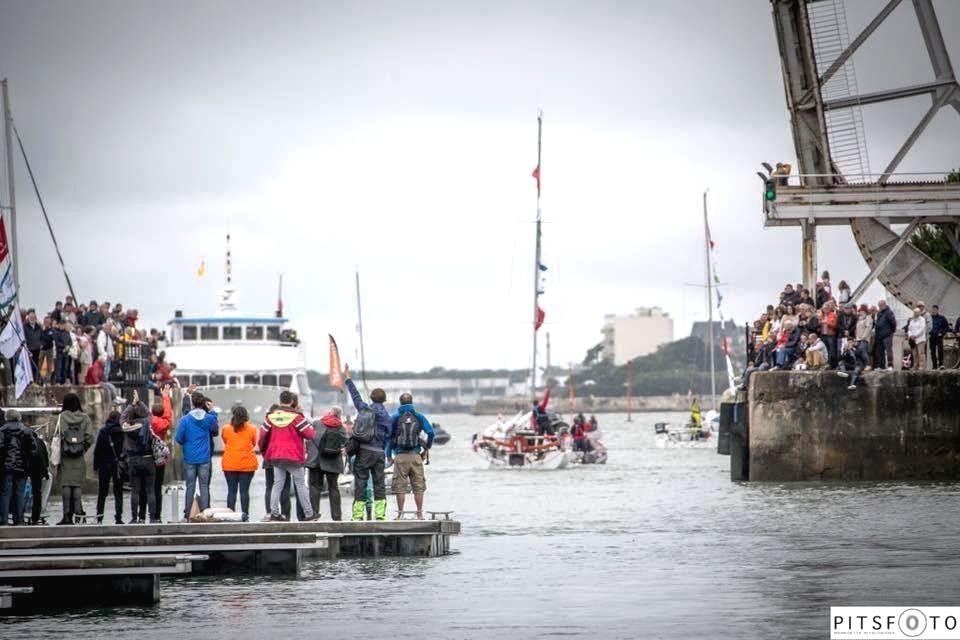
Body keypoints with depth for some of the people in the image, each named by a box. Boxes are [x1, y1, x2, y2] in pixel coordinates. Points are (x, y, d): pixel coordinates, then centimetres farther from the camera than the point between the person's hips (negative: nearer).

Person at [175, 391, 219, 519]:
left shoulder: (185, 420, -9)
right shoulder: (209, 418, -4)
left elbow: (179, 439, -7)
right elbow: (215, 430, 16)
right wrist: (213, 412, 15)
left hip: (189, 458, -1)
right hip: (204, 458, 1)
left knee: (190, 487, 5)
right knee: (204, 486, 5)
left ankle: (187, 515, 6)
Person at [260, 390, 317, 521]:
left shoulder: (270, 416, 3)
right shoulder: (296, 416, -11)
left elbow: (263, 436, 6)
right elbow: (309, 434, -11)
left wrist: (263, 451, 20)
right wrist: (313, 430, 13)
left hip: (276, 456, 4)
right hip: (293, 456, -4)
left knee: (277, 484, 8)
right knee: (300, 484, 5)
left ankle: (274, 513, 0)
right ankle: (309, 513, 8)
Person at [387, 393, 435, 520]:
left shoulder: (395, 418, 4)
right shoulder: (419, 417, 6)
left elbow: (388, 436, 3)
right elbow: (431, 433, -2)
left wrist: (389, 455, 10)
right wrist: (426, 449, 11)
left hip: (400, 456, -1)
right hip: (416, 456, 1)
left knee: (400, 487, 2)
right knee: (418, 486, 6)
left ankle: (400, 514, 2)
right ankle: (420, 514, 5)